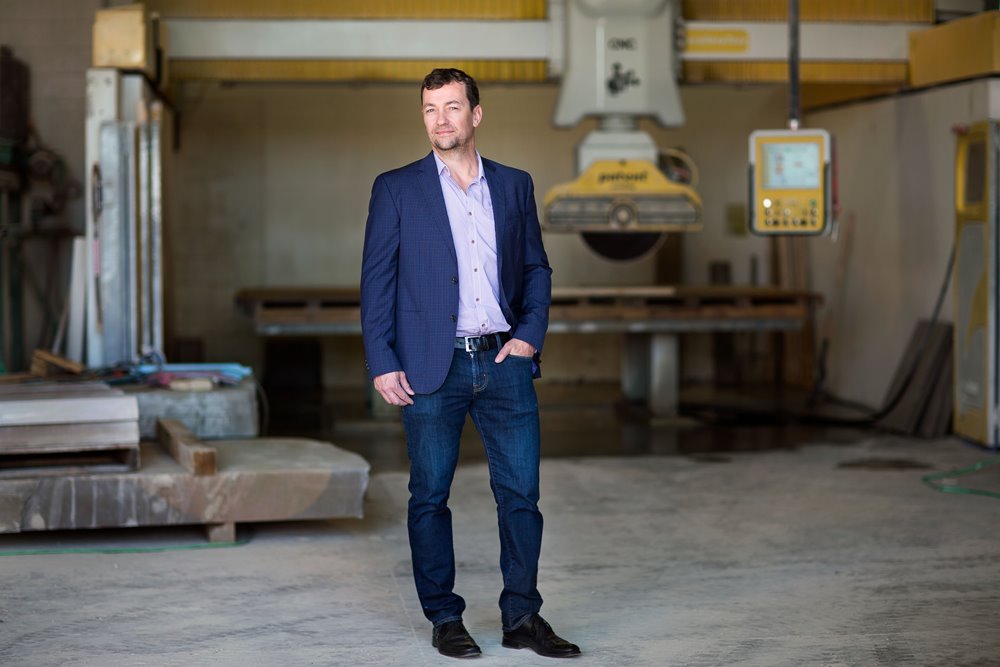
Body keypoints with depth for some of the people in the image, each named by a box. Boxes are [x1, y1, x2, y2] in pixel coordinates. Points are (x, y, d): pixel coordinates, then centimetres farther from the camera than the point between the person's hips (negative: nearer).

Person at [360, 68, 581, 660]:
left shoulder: (515, 185, 11)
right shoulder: (397, 189, 3)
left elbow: (537, 268, 16)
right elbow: (377, 278, 0)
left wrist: (531, 334, 1)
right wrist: (382, 363, -6)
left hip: (505, 363, 2)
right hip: (433, 366, -2)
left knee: (521, 491, 2)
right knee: (430, 495, 4)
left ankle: (523, 617, 13)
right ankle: (444, 618, 17)